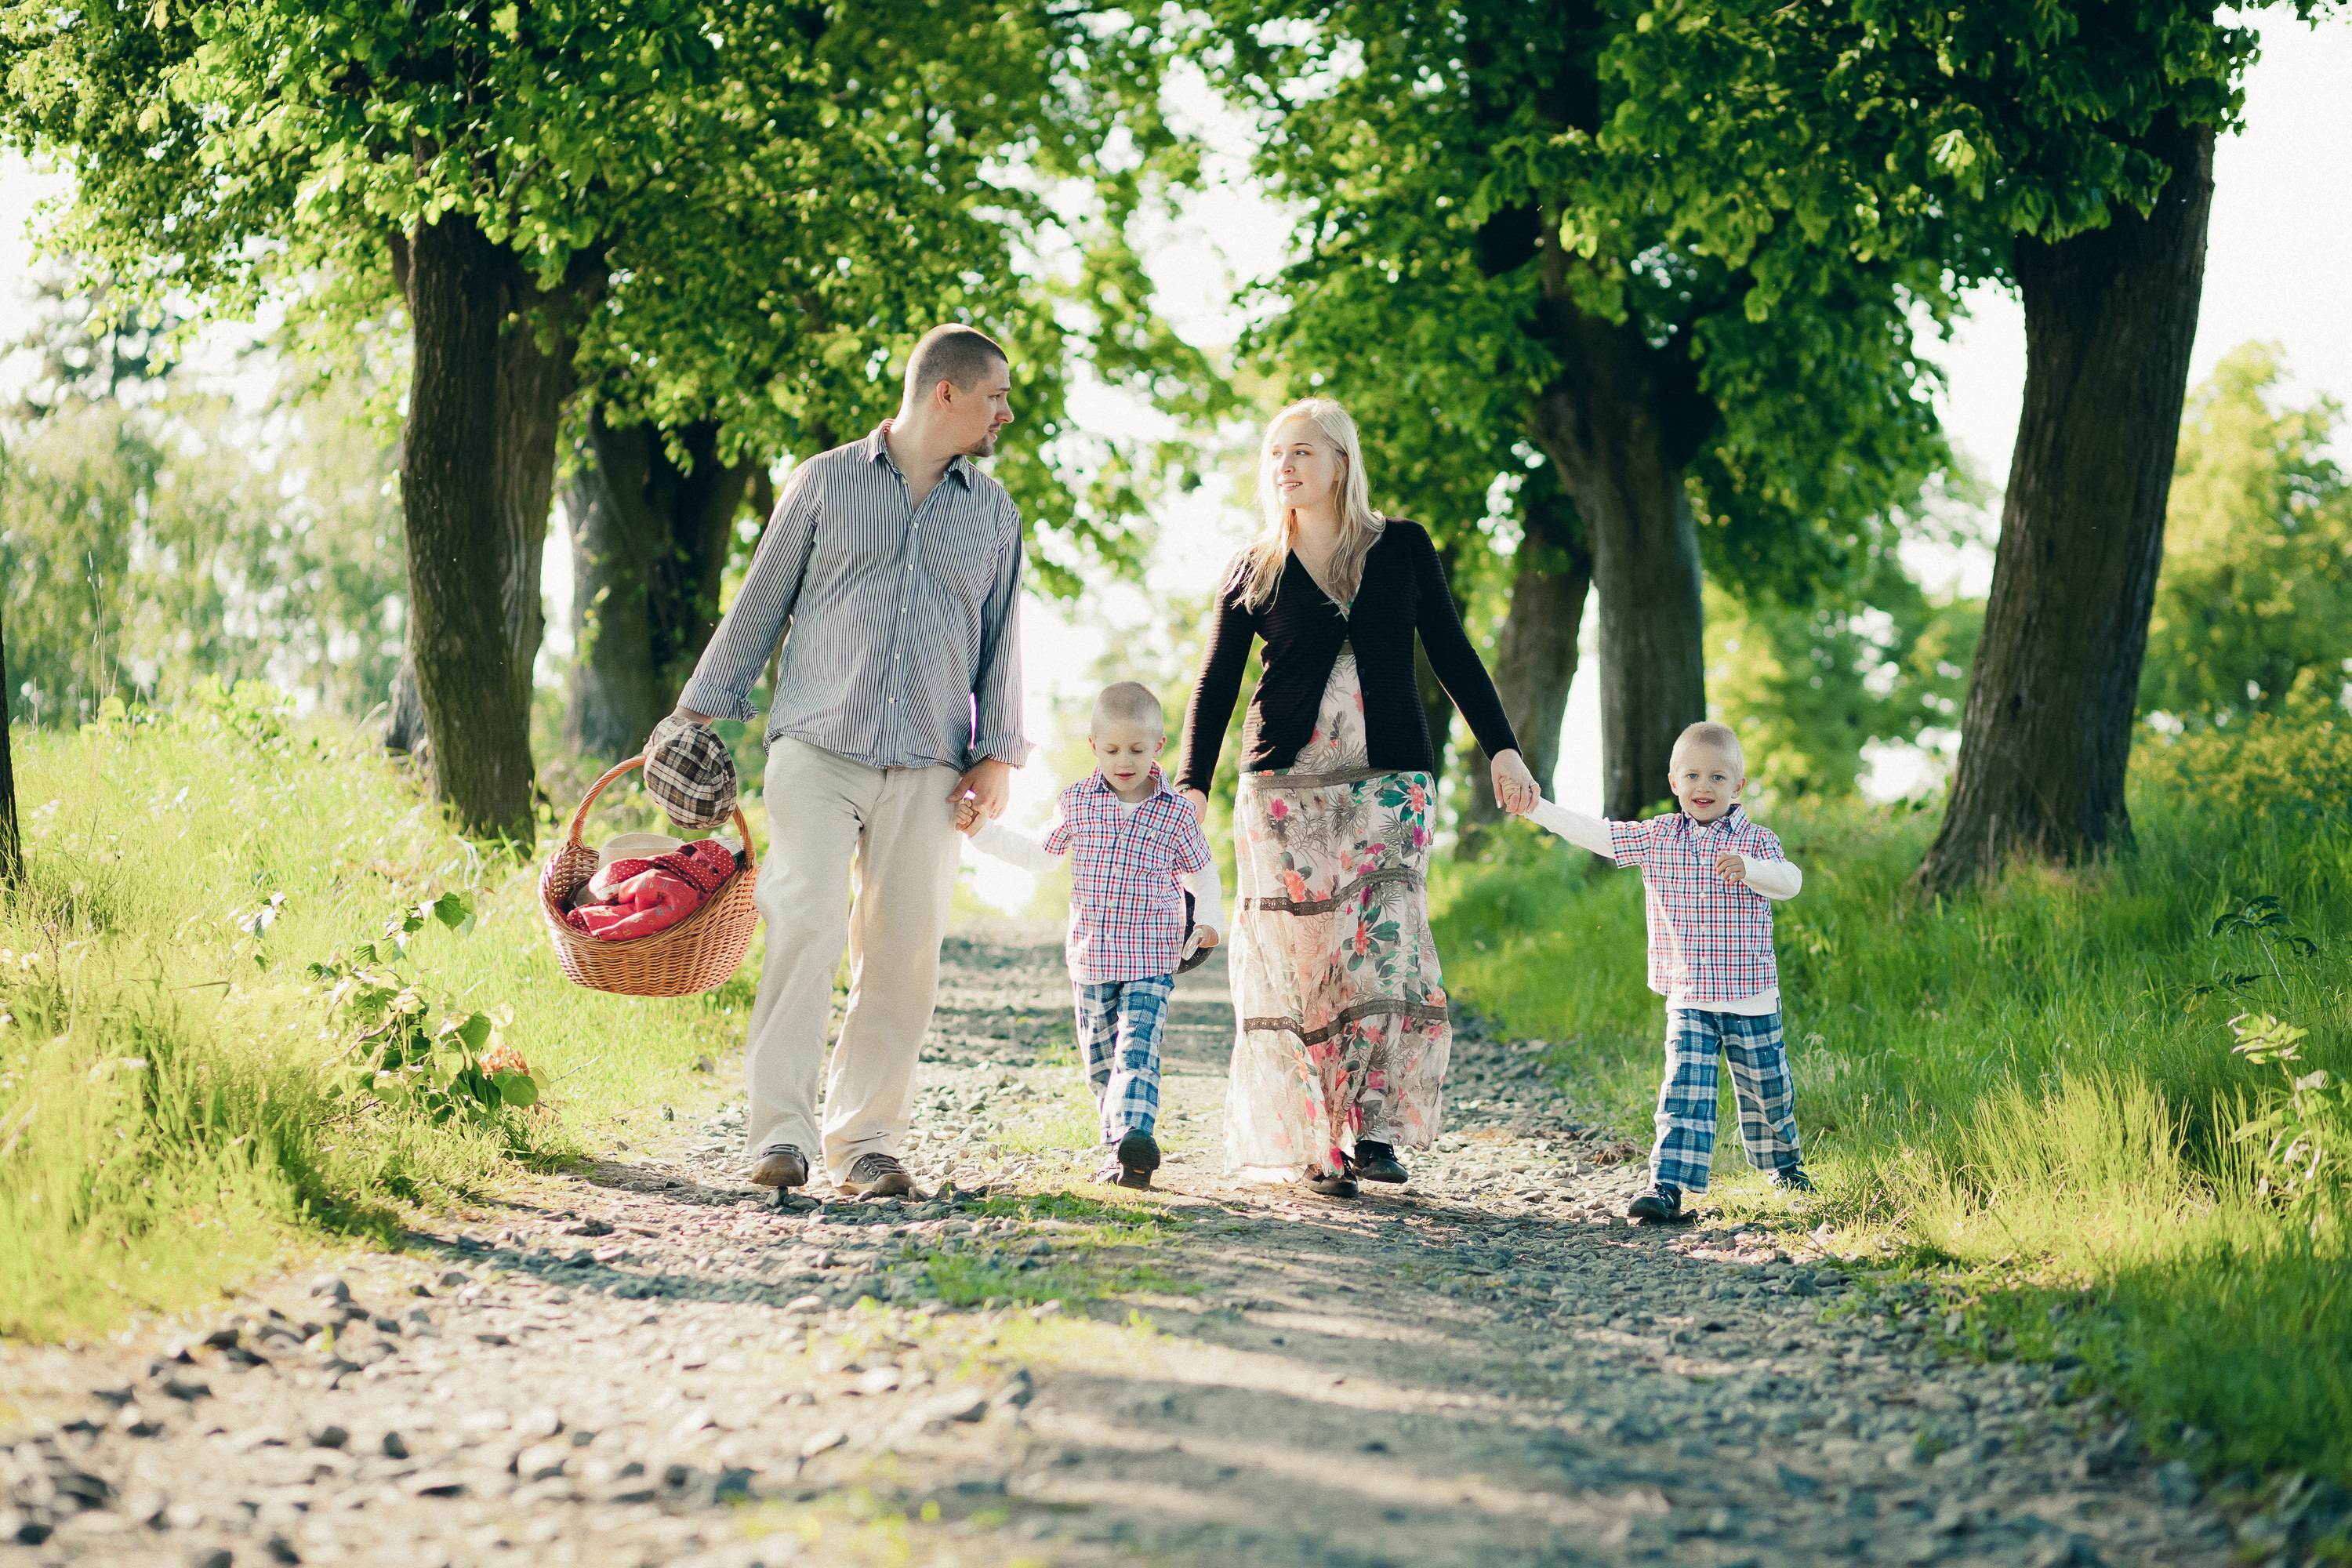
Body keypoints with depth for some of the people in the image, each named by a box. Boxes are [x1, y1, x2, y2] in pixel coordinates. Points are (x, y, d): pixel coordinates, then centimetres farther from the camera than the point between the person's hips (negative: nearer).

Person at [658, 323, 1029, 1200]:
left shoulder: (995, 513, 16)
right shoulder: (827, 481, 8)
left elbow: (1002, 639, 17)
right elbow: (760, 603, 11)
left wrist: (1000, 753, 5)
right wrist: (697, 711, 8)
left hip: (928, 767, 3)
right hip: (817, 748, -3)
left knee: (903, 954, -1)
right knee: (806, 923, -17)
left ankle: (865, 1142, 6)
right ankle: (779, 1133, -15)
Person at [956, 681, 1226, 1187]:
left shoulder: (1175, 812, 0)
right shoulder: (1077, 801, 5)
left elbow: (1201, 872, 14)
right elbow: (1041, 854, 21)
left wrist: (1208, 919, 0)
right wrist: (982, 829, 17)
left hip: (1151, 962, -3)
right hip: (1090, 960, 3)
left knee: (1137, 1051, -20)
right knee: (1100, 1063, 7)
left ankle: (1133, 1137, -34)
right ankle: (1120, 1156, 17)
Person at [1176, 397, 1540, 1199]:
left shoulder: (1402, 548, 8)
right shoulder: (1253, 571, 8)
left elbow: (1453, 655, 9)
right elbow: (1215, 683, 8)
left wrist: (1503, 750, 1)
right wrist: (1192, 787, -1)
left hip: (1389, 780, 0)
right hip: (1285, 786, 0)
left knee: (1382, 945, -13)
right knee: (1300, 956, -4)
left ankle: (1375, 1130, -13)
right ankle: (1318, 1145, 1)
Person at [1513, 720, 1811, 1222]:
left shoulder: (1756, 839, -4)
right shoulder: (1656, 837, 2)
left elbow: (1790, 880, -20)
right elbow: (1595, 834, 2)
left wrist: (1749, 868, -39)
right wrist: (1536, 808, -4)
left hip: (1751, 996, 0)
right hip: (1687, 998, 0)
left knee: (1765, 1089, 14)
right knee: (1684, 1090, -12)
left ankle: (1783, 1162, 40)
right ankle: (1668, 1186, -17)